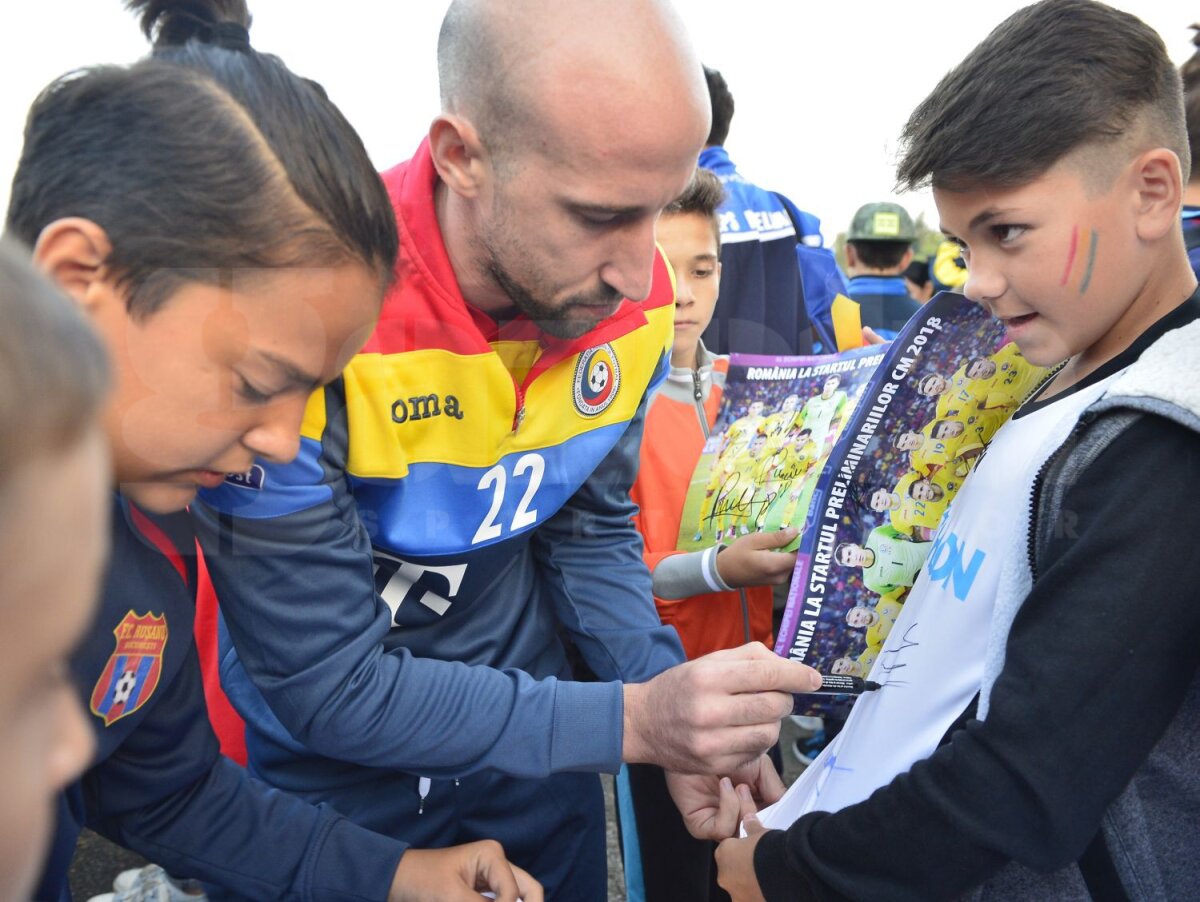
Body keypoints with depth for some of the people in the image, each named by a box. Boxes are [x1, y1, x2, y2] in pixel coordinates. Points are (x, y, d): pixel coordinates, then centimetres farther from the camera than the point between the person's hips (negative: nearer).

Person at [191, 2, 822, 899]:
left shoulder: (633, 303, -15)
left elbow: (593, 529, 0)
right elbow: (326, 685, -27)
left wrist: (679, 712, -15)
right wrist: (631, 722, -31)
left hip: (529, 743, 5)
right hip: (328, 776, -4)